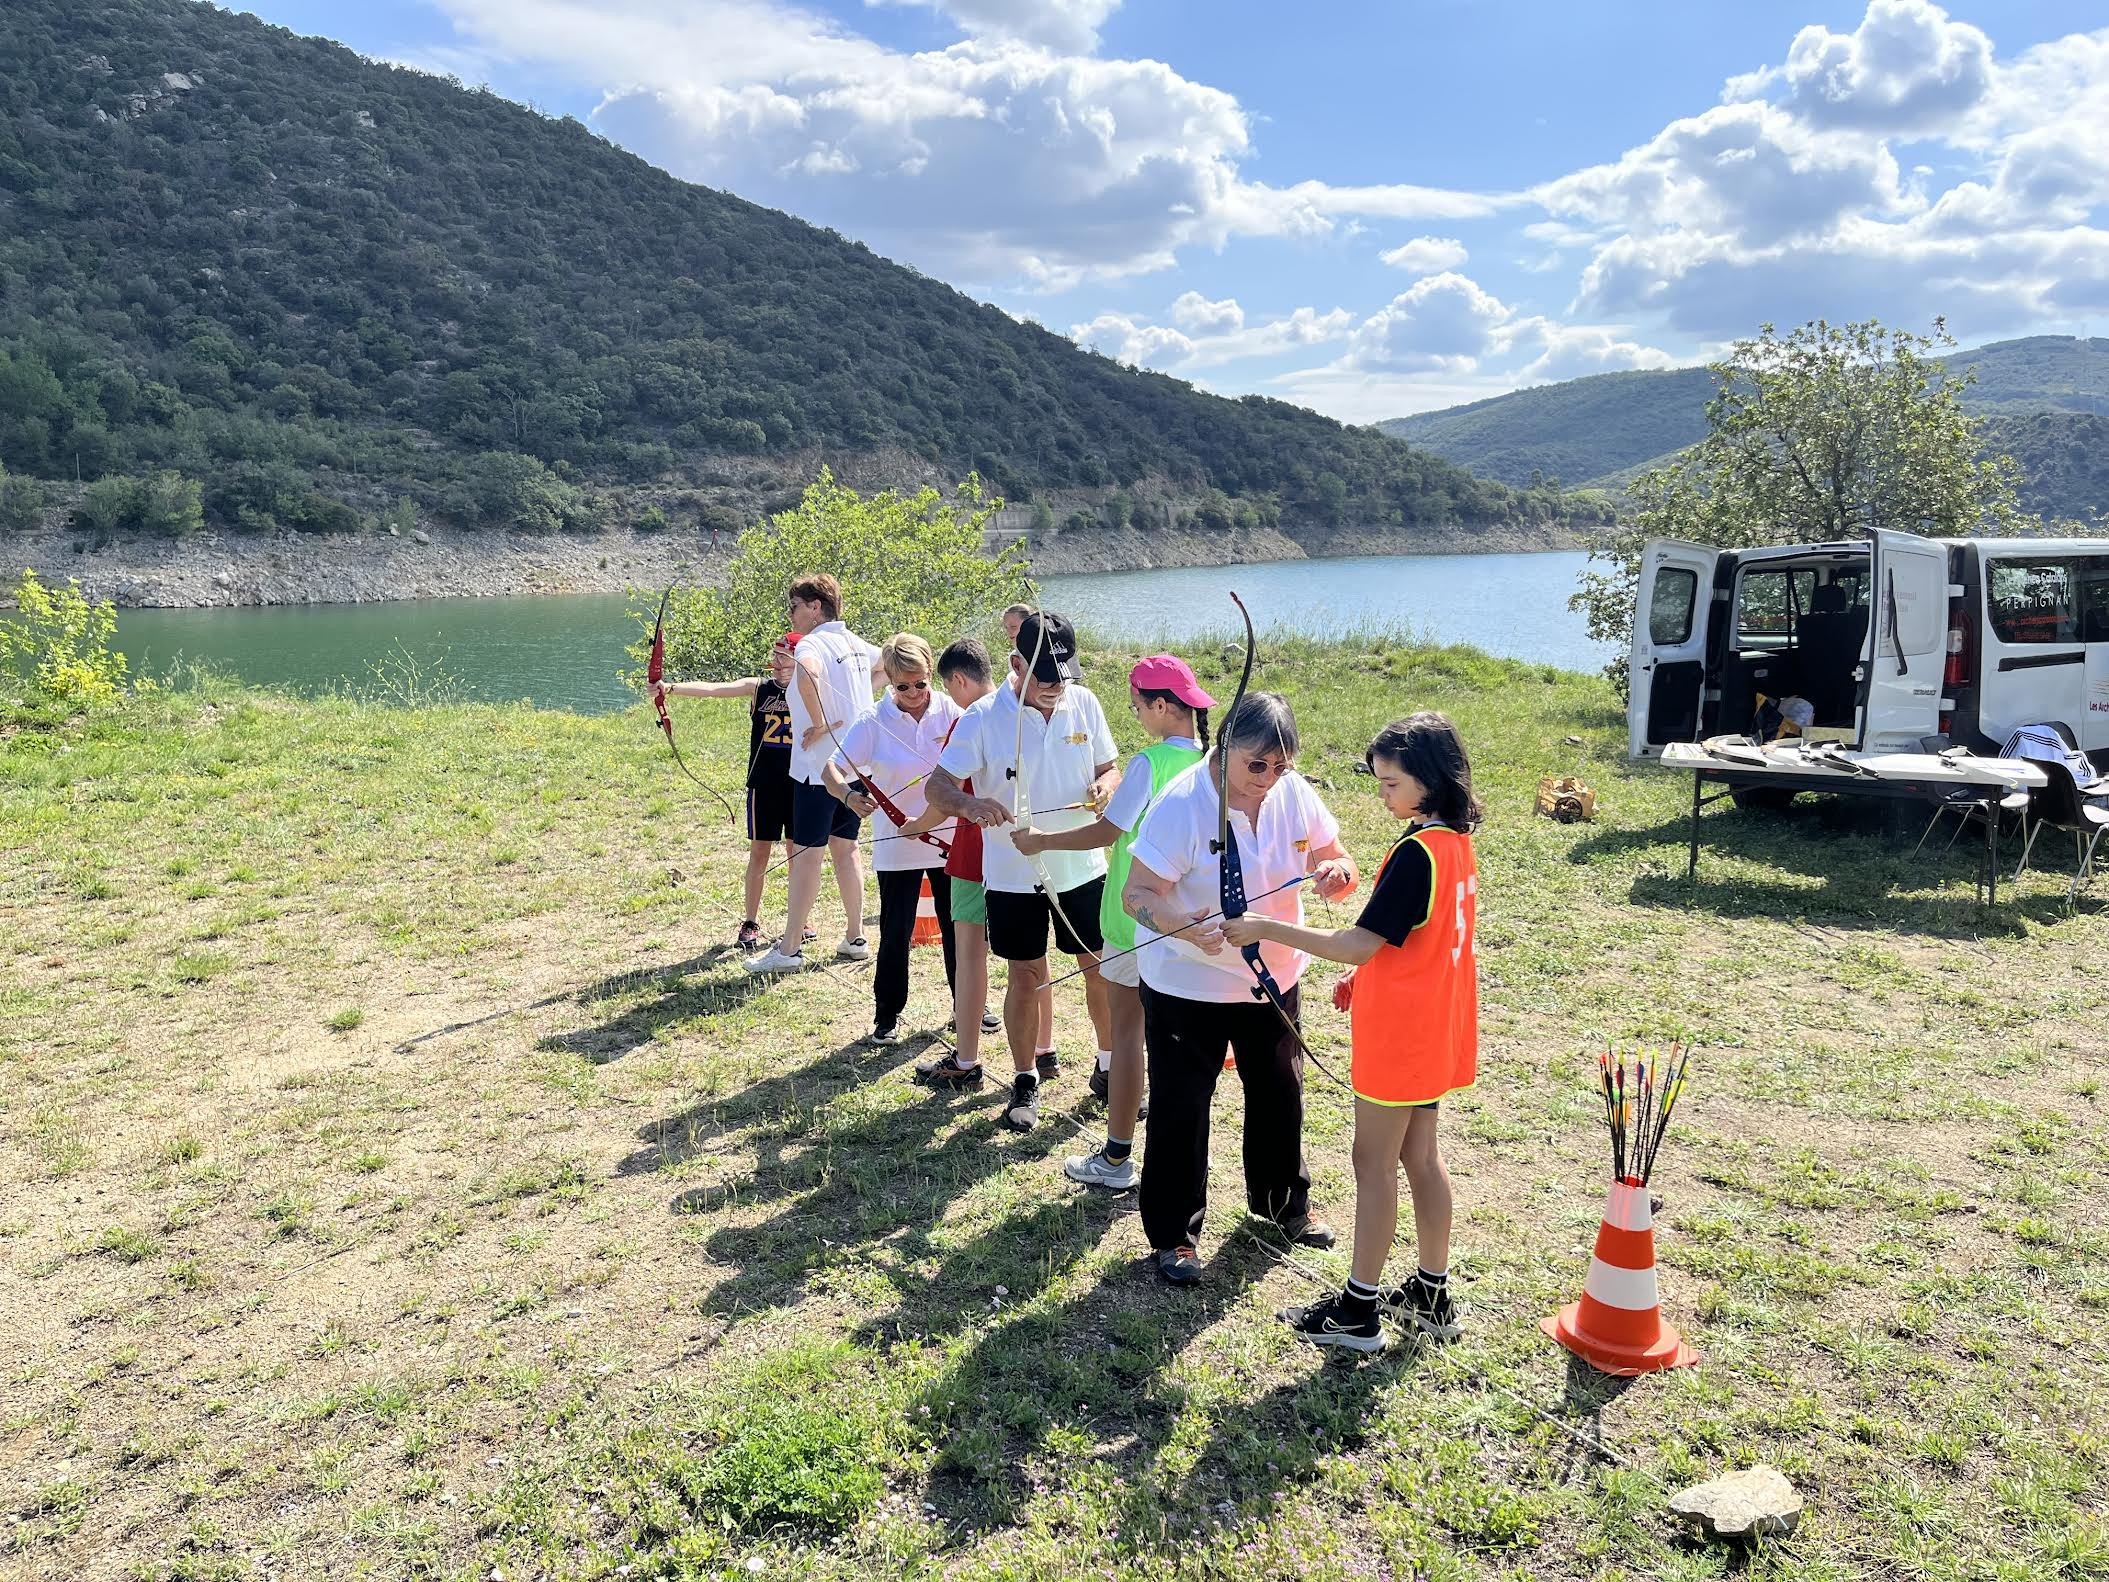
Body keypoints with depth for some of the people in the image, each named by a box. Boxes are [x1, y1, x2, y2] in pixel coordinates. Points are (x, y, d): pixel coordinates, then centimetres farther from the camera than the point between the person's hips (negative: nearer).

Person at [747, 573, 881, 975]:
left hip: (819, 765, -8)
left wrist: (819, 723, -27)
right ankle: (855, 938, 21)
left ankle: (790, 949, 1)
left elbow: (808, 672, -39)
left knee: (807, 853, -4)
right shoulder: (855, 643, 11)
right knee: (846, 847, 16)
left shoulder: (811, 645, -14)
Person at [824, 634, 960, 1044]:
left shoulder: (951, 712, -6)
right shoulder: (875, 723, -9)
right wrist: (847, 795, -31)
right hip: (897, 848, -1)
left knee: (958, 927, 13)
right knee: (895, 934, 3)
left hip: (951, 839, 1)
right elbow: (831, 769, -10)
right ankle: (887, 1016, 21)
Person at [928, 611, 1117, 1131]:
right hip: (1013, 872, -3)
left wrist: (1104, 786, -16)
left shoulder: (1084, 704, -3)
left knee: (1101, 967, 11)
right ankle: (1026, 1081, 24)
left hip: (1082, 865, 3)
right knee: (1026, 975, 8)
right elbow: (938, 784, -14)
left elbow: (1107, 767, 8)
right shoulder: (985, 717, -13)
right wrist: (969, 802, -36)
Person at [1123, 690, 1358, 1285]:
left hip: (1272, 977, 6)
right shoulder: (1181, 803, -23)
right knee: (1180, 1108, 4)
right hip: (1187, 986, -5)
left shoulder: (1294, 793, -8)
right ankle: (1173, 1233, 22)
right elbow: (1137, 893, -24)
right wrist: (1186, 928, -43)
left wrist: (1335, 873, -24)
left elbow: (1334, 864, 1)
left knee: (1280, 1093, 21)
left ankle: (1283, 1201, 46)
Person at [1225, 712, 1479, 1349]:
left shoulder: (1417, 851, -24)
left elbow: (1363, 941, -26)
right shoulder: (1455, 840, 6)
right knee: (1420, 1155, 17)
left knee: (1374, 1162, 2)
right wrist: (1365, 974, 9)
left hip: (1398, 1033, -9)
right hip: (1432, 1028, 9)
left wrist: (1266, 928, -24)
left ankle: (1359, 1309, 13)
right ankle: (1432, 1295, 29)